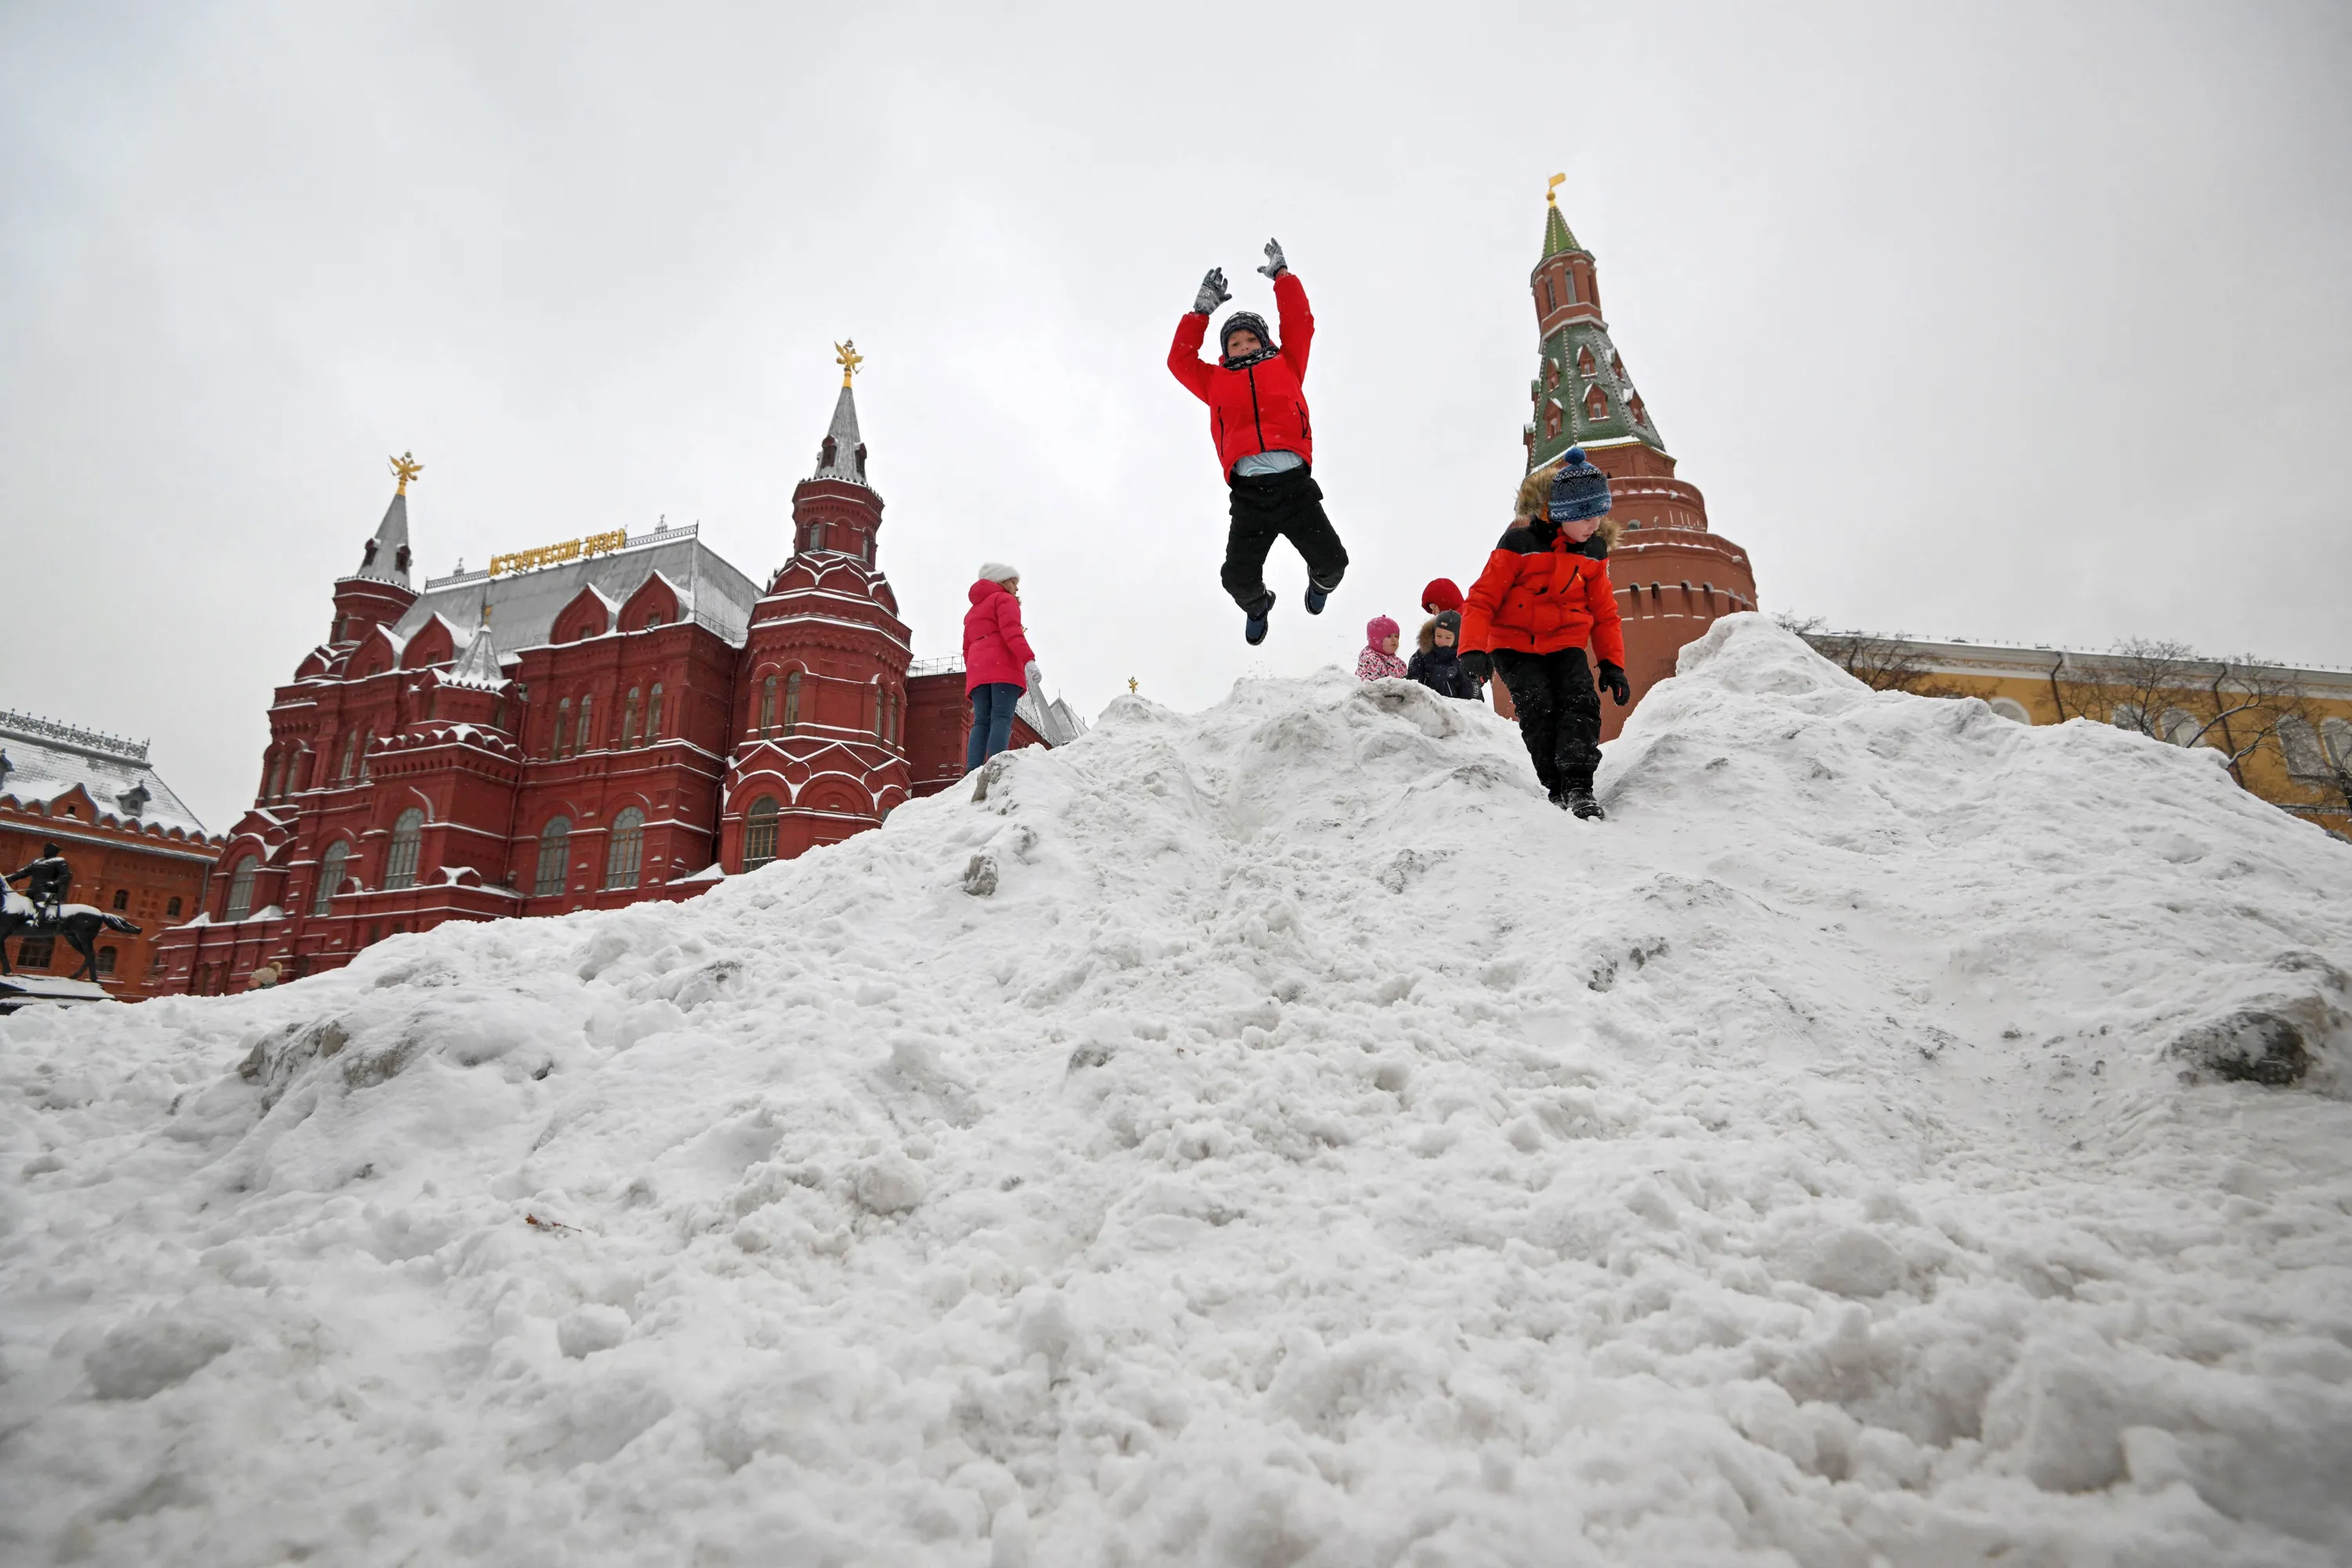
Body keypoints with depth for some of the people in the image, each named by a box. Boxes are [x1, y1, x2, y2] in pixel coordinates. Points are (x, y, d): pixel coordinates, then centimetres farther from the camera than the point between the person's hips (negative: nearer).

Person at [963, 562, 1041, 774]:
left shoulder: (971, 612, 34)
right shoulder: (1004, 599, 10)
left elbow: (967, 650, 29)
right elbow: (1011, 631, -9)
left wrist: (974, 678, 28)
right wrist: (1028, 660, -21)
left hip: (977, 671, 7)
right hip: (1003, 667, -7)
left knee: (981, 722, -2)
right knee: (1001, 718, -17)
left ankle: (972, 773, -20)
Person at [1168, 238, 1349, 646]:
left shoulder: (1286, 365, 23)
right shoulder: (1217, 380, 24)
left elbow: (1300, 324, 20)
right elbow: (1180, 359, 23)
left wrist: (1282, 275, 25)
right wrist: (1202, 310, 20)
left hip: (1294, 484, 0)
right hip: (1248, 490, 1)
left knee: (1332, 561, -10)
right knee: (1238, 578, -12)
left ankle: (1320, 582, 30)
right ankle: (1257, 605, 27)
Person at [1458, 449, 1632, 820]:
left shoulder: (1594, 550, 3)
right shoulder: (1519, 542, -14)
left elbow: (1604, 612, 14)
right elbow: (1482, 598, -11)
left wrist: (1613, 663, 8)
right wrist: (1473, 650, -23)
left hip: (1565, 644, 4)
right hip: (1514, 644, -3)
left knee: (1581, 700, -20)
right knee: (1538, 706, -21)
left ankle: (1578, 786, -24)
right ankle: (1557, 788, -12)